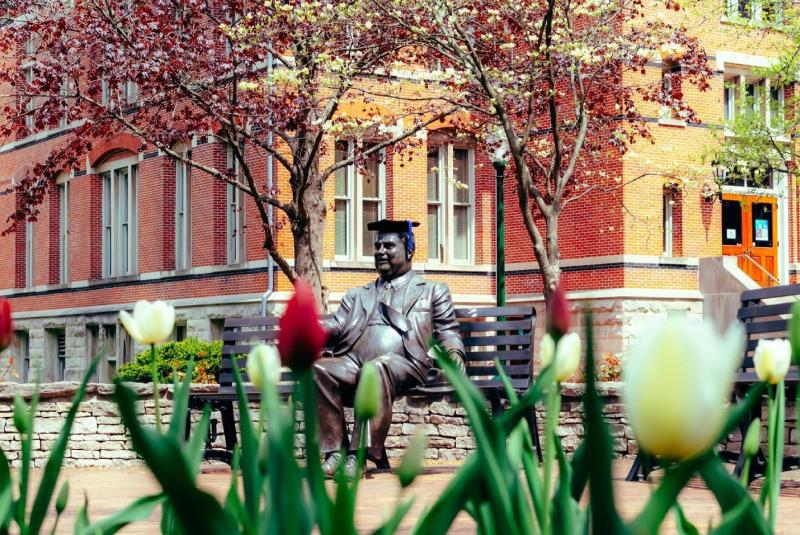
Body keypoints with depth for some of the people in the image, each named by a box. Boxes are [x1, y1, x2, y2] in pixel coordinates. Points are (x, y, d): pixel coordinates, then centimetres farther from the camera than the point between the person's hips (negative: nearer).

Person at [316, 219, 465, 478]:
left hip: (403, 364, -3)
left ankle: (359, 454, -42)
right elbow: (335, 328, 22)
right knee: (319, 369, -31)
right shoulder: (357, 295, 34)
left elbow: (447, 331, 17)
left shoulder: (433, 291, 26)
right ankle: (335, 450, -29)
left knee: (378, 368, -41)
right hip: (354, 363, 3)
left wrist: (454, 355, -6)